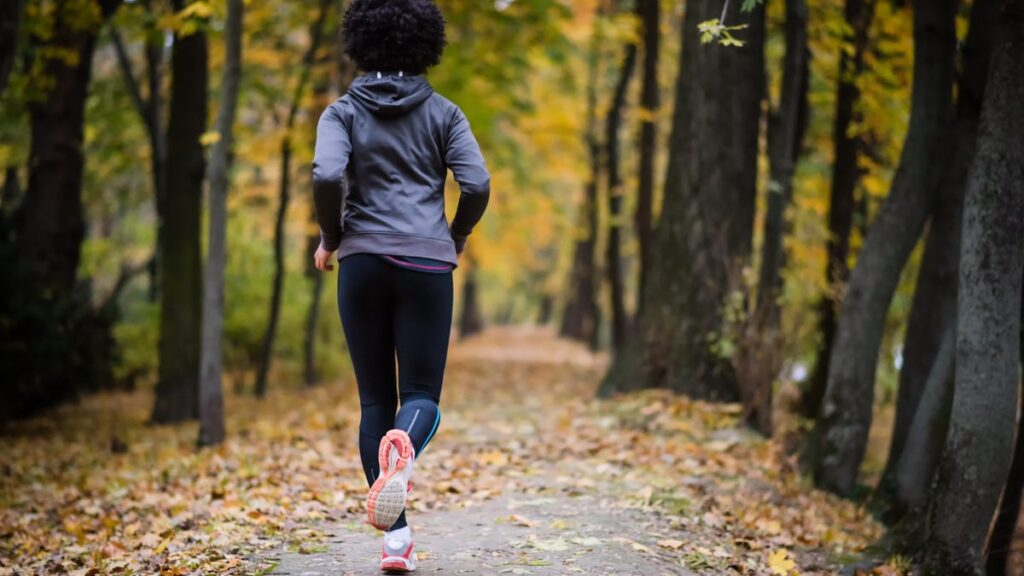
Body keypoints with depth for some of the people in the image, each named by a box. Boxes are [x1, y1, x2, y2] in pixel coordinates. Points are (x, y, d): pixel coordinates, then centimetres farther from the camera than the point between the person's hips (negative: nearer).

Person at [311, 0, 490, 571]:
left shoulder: (343, 113, 5)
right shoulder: (443, 112, 7)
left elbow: (326, 176, -13)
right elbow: (477, 184, -4)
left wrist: (331, 239, 3)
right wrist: (456, 238, 14)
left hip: (363, 262, 0)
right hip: (428, 264, 0)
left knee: (375, 398, 8)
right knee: (421, 392, 3)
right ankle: (403, 449, -35)